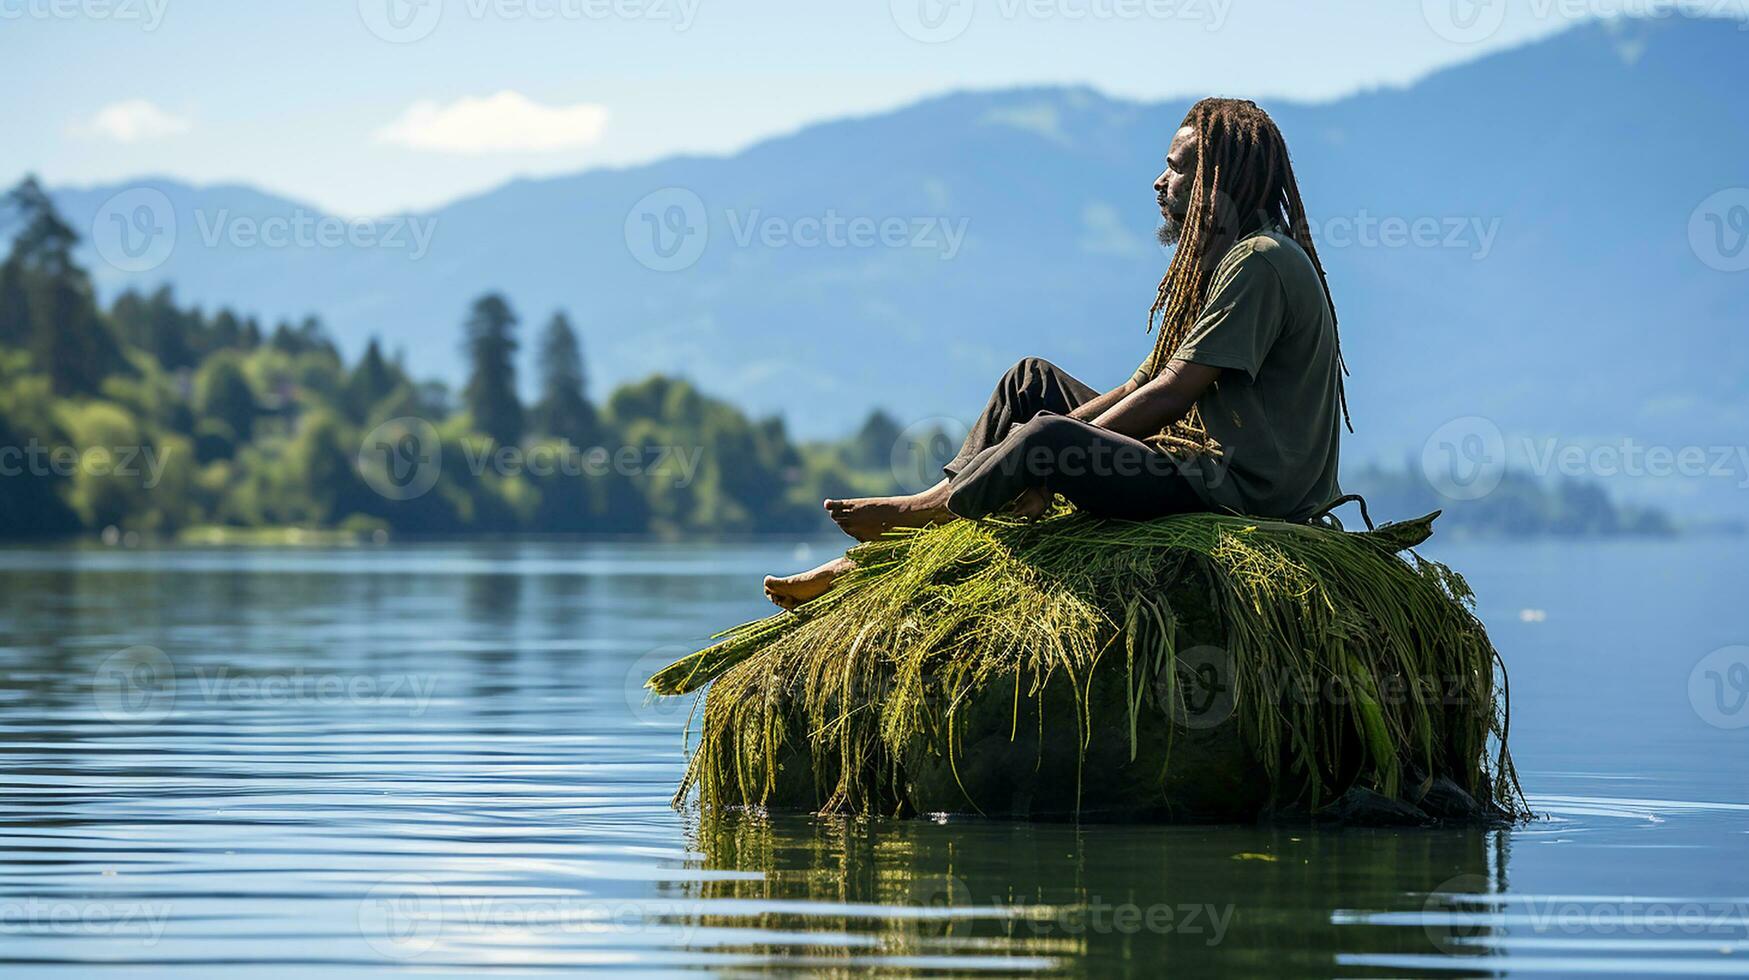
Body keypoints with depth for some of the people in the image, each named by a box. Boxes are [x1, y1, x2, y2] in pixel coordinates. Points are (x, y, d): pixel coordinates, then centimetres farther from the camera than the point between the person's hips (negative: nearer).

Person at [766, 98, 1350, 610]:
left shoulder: (1261, 263, -15)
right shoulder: (1217, 257, 19)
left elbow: (1169, 394, -19)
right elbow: (1147, 384, 15)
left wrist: (1054, 460, -14)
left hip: (1238, 489, -11)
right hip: (1202, 458, 11)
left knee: (1049, 432, -26)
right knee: (1032, 381, 10)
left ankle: (924, 510, 3)